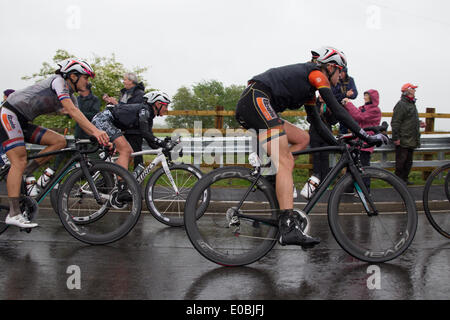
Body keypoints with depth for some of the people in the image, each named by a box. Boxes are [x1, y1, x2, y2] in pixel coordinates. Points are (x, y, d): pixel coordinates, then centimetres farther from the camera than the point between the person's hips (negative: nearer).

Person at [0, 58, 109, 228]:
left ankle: (25, 173, -1)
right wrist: (96, 130, -37)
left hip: (24, 122, 9)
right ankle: (14, 214, -19)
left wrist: (101, 138, -8)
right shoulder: (58, 81, -14)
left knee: (59, 141, -6)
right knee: (19, 161, -17)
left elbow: (82, 122, 6)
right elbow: (72, 111, -29)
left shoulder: (70, 96, 11)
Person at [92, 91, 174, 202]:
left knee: (129, 152, 4)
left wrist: (165, 147, -5)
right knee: (125, 150, -21)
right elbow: (144, 132, -28)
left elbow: (151, 142, 9)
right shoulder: (144, 109, -15)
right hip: (103, 119, -10)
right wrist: (164, 144, -33)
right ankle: (122, 191, -29)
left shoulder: (149, 118, 13)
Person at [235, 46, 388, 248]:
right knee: (285, 163, -20)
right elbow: (337, 110, -5)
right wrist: (366, 136, -4)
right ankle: (289, 227, -31)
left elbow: (316, 121, 32)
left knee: (303, 139, 16)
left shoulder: (309, 89, 29)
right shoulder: (317, 74, 3)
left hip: (246, 110, 10)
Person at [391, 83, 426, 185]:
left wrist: (419, 123, 11)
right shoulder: (401, 105, -13)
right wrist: (396, 137, -21)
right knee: (401, 161, -3)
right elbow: (395, 123, -17)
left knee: (408, 162, 13)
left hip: (411, 141, 9)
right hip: (403, 140, -9)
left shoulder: (412, 104, 18)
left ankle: (404, 178, 23)